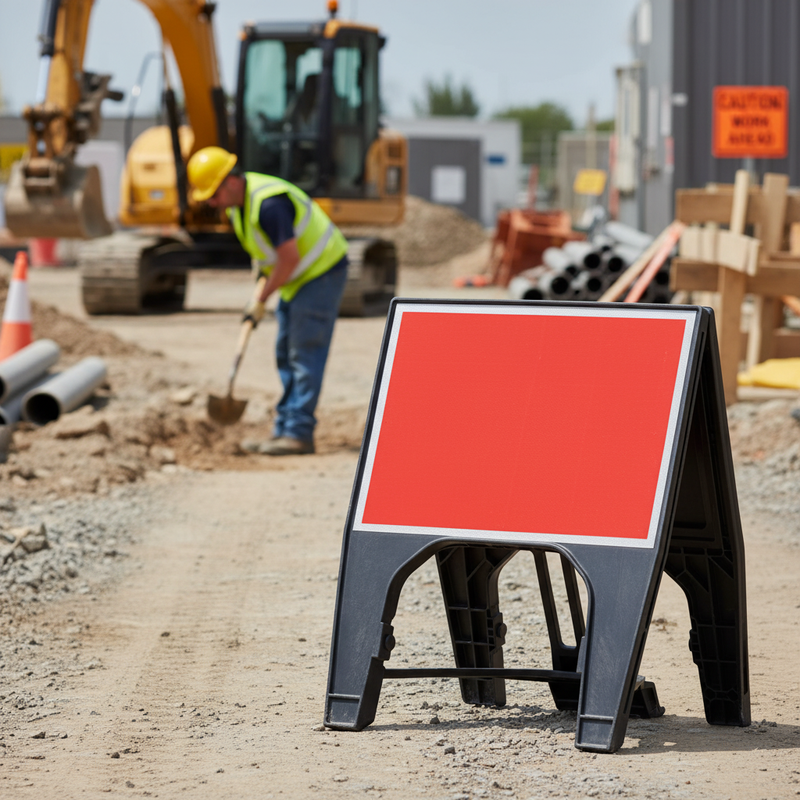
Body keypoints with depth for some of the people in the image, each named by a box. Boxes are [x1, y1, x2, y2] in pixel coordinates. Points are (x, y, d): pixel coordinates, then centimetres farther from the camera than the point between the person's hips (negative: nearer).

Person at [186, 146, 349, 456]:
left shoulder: (268, 204, -30)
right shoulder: (237, 200, 1)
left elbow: (290, 259, -27)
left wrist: (261, 299, -17)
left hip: (321, 271, -10)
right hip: (297, 277, 10)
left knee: (305, 354, -11)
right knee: (286, 355, 10)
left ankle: (299, 433, -11)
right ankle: (285, 430, 14)